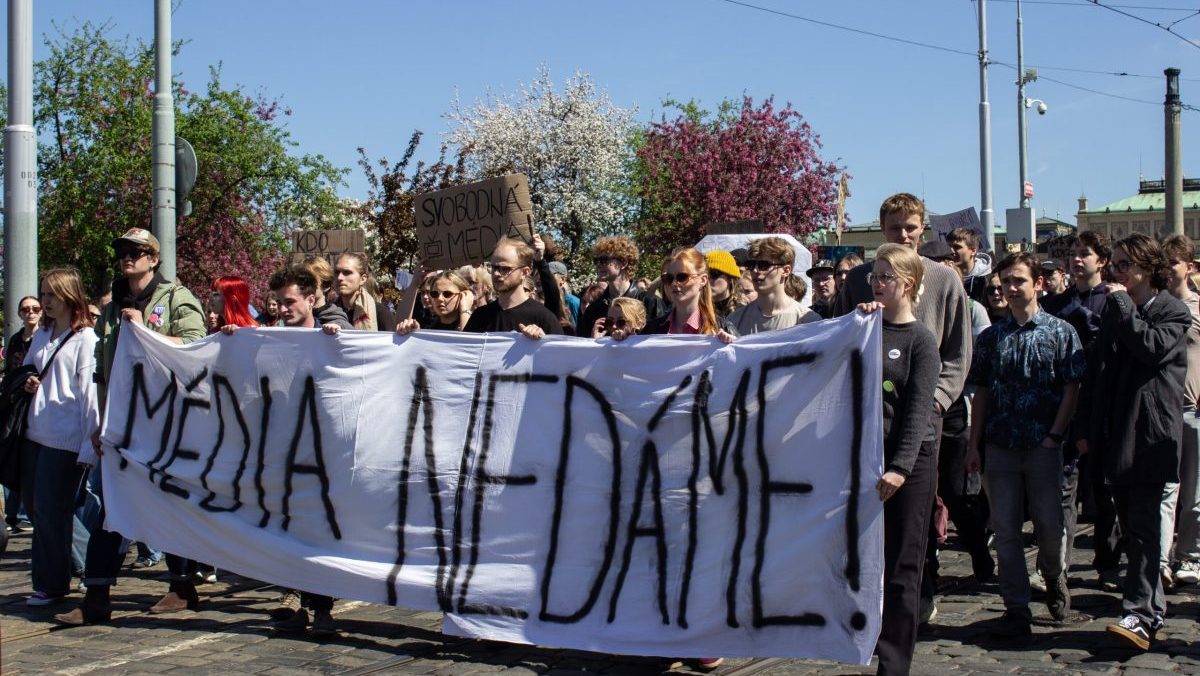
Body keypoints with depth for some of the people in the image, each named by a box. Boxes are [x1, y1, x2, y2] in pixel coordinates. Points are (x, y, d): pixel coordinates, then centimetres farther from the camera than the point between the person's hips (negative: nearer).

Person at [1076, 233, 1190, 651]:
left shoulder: (1173, 311, -1)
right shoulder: (1112, 309, 15)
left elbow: (1153, 347, -21)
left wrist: (1124, 305, -11)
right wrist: (1086, 428, 11)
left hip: (1150, 432, -6)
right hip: (1115, 432, 6)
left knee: (1143, 525, -10)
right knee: (1131, 525, 11)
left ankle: (1140, 613, -13)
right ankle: (1152, 608, 22)